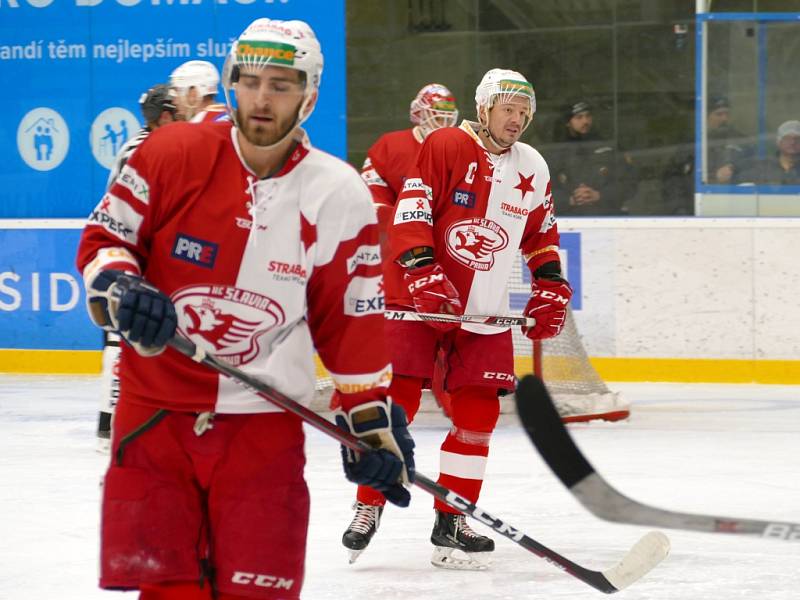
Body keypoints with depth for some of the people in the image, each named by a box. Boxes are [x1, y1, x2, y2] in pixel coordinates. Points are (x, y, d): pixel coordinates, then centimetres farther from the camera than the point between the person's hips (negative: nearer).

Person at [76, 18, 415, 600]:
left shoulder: (338, 195, -3)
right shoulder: (172, 154, -5)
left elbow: (351, 320, 3)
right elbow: (102, 240, 3)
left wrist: (372, 421, 2)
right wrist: (122, 290, -18)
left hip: (264, 420, 0)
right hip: (156, 408, 0)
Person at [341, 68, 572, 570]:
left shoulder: (533, 169, 9)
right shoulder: (444, 148, -10)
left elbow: (542, 234, 21)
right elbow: (409, 214, -16)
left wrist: (550, 287, 10)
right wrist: (423, 274, -25)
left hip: (486, 311, 5)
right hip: (419, 296, -5)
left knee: (479, 410, 0)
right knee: (397, 398, -7)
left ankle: (451, 520, 8)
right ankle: (369, 506, 6)